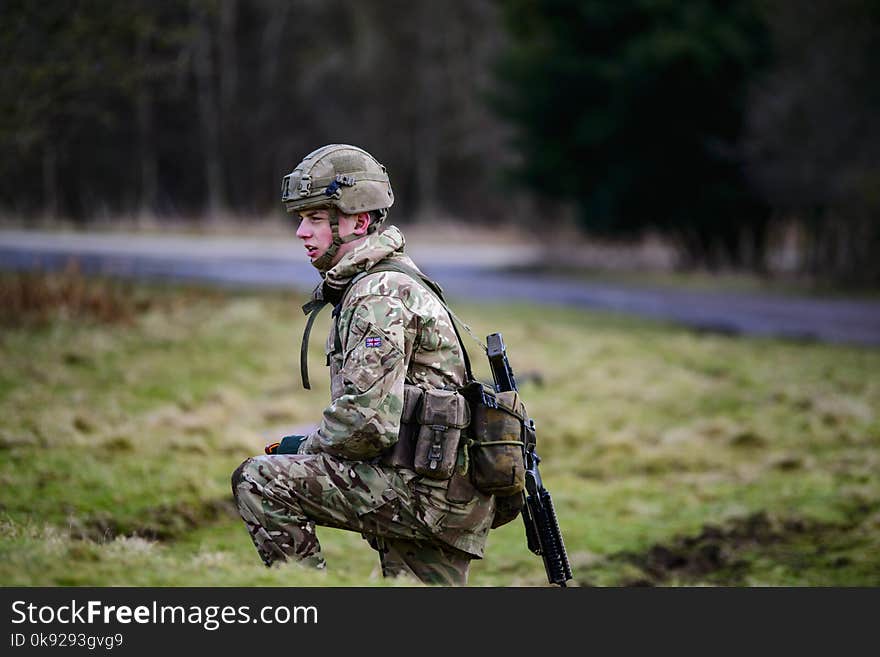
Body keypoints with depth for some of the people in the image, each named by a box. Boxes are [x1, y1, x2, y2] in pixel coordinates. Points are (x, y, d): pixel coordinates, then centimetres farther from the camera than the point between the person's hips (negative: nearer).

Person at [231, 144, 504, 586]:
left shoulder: (380, 294, -13)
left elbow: (367, 421, -23)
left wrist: (304, 447, -5)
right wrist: (309, 448, 14)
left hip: (423, 489, -10)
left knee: (258, 481, -14)